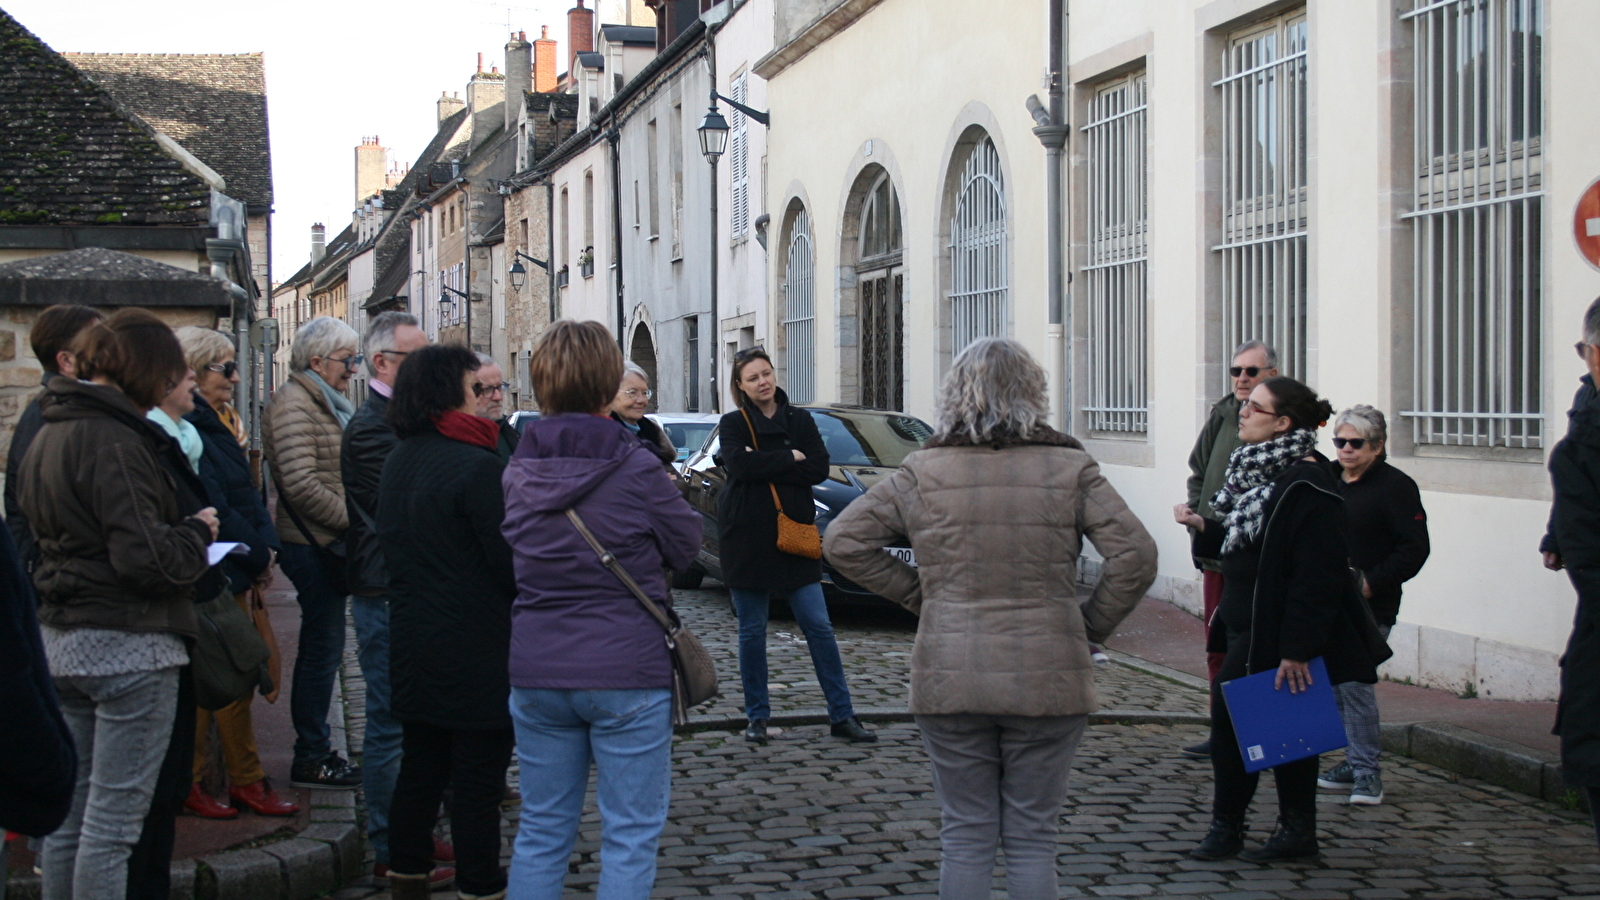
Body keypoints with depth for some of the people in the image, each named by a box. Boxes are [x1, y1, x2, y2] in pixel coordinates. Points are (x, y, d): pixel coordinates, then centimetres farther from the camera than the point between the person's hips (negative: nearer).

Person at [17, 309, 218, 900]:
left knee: (71, 811, 15)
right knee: (114, 819, -3)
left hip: (61, 642, 9)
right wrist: (197, 533, -4)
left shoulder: (49, 434, 12)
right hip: (128, 648, -9)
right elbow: (145, 558, -23)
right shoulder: (113, 441, -17)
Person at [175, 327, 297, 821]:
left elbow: (247, 493, 15)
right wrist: (258, 556, -12)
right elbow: (213, 507, -20)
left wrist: (266, 545, 1)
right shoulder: (188, 428, -16)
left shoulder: (219, 423, 16)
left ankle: (247, 781, 17)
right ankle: (187, 785, 11)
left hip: (235, 573, 9)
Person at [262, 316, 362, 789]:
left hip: (327, 543, 10)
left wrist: (352, 520, 12)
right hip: (312, 546, -10)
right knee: (323, 648, -4)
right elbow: (301, 484, -22)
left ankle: (315, 750, 22)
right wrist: (350, 519, -16)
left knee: (322, 647, 14)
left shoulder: (331, 403, 18)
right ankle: (311, 759, 4)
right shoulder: (295, 403, -13)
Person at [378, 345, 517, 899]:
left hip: (413, 641, 8)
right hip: (476, 648, -8)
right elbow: (510, 562, -18)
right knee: (477, 780, 0)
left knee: (420, 766, 17)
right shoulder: (476, 465, -18)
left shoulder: (398, 463, 8)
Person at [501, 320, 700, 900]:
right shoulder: (634, 468, -13)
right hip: (626, 676, -5)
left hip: (537, 676, 5)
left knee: (541, 831, 15)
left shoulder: (517, 472, 3)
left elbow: (508, 562, 9)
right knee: (630, 836, 4)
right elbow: (687, 544, -1)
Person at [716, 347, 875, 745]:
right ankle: (757, 717, 15)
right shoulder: (733, 424, 3)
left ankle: (842, 715, 6)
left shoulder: (800, 420, 8)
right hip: (747, 537, -1)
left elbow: (819, 470, -6)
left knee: (819, 626, 0)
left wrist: (765, 467, -13)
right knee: (752, 631, 4)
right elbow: (739, 464, -17)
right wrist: (790, 458, -10)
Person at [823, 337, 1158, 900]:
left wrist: (916, 594, 8)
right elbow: (1135, 557, -7)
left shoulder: (924, 472, 0)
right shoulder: (1069, 468, -2)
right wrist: (1092, 625, 6)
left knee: (965, 838, 10)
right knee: (1033, 841, 9)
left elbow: (842, 541, 1)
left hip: (950, 679, 1)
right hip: (1047, 682, 0)